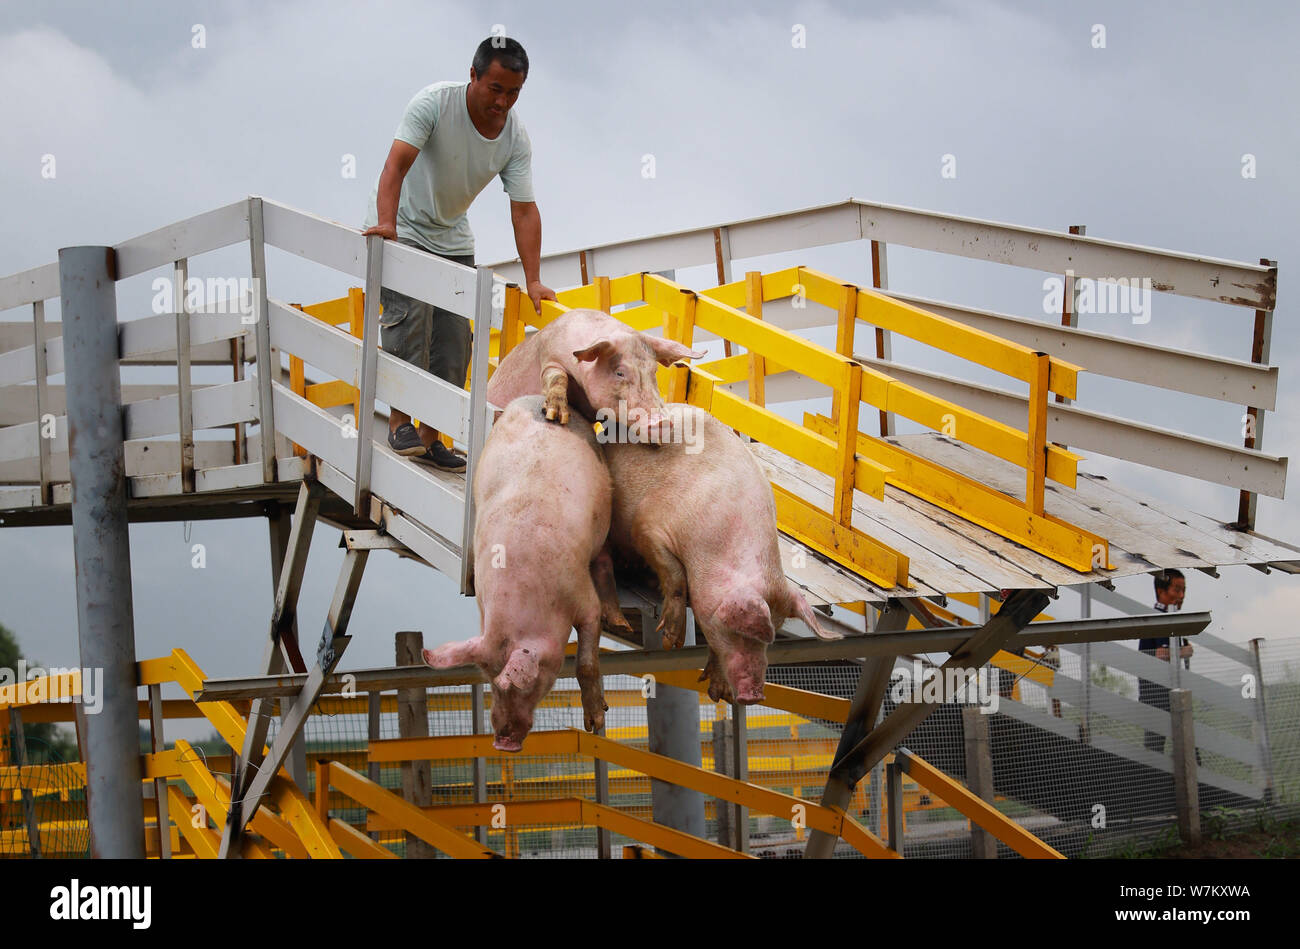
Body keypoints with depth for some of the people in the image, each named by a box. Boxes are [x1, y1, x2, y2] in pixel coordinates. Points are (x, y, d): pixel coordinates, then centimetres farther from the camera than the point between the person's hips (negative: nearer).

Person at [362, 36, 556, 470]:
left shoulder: (515, 137, -10)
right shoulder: (434, 102, -23)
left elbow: (524, 210, -12)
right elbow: (397, 163, -31)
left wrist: (533, 281, -20)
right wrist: (386, 222, -46)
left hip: (452, 240, 6)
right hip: (402, 229, -5)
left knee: (453, 340, 2)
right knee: (410, 316, -23)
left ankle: (430, 438, 9)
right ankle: (399, 423, -22)